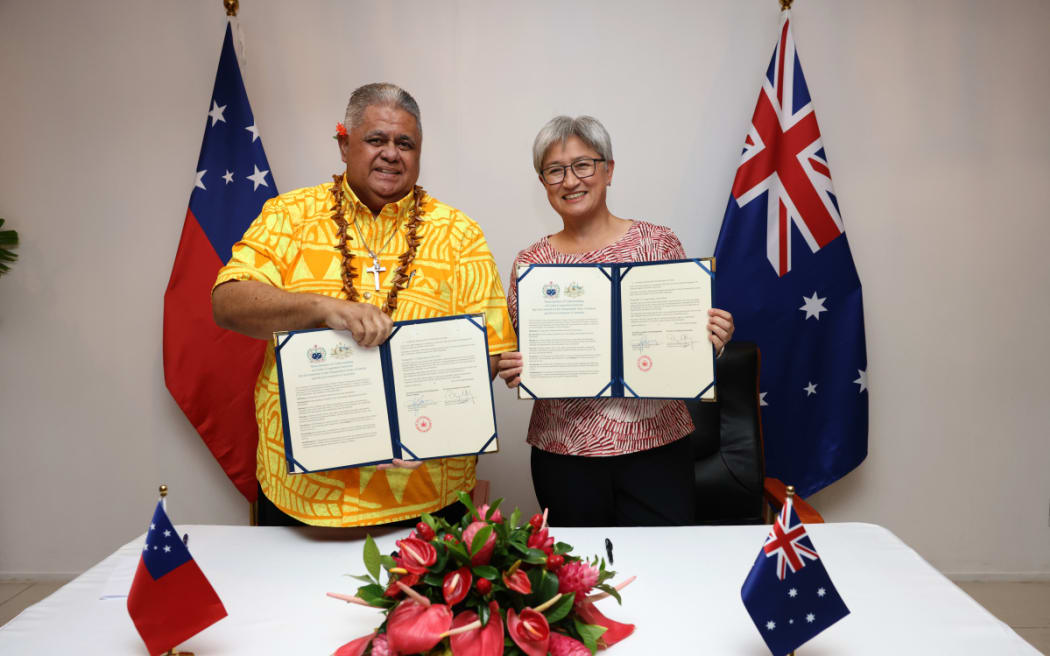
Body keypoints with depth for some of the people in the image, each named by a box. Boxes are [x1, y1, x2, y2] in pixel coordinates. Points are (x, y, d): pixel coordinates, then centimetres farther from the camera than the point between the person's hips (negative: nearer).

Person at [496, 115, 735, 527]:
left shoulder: (658, 243, 1)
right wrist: (513, 371, -11)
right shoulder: (530, 263, 4)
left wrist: (713, 340, -14)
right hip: (563, 454, 1)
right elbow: (518, 360, 10)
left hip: (656, 447, -1)